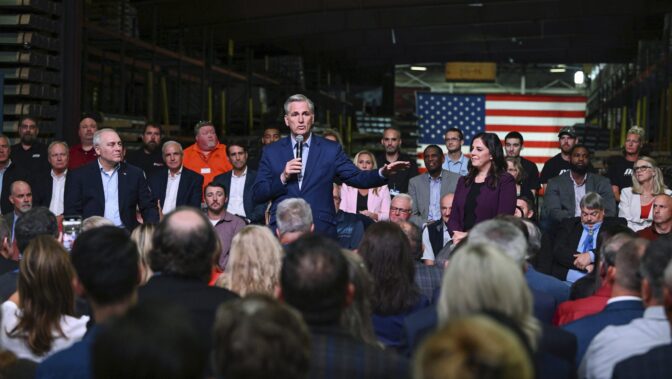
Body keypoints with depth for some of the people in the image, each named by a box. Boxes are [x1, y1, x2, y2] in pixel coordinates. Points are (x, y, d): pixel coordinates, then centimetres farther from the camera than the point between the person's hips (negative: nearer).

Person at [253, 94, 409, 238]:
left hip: (321, 232, 0)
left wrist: (383, 173, -17)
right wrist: (282, 177, -12)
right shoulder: (272, 152, 7)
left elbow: (356, 178, 0)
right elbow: (257, 195, 4)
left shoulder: (331, 150, 5)